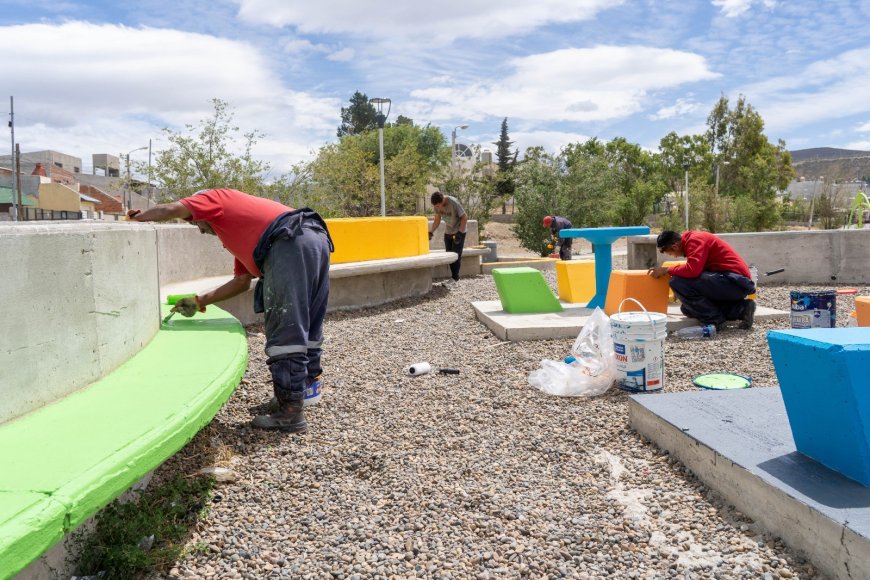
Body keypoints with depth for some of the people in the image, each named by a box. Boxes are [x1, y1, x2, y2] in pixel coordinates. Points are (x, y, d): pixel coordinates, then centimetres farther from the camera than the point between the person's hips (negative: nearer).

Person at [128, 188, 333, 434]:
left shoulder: (216, 198, 20)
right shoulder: (239, 232, 38)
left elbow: (172, 210, 7)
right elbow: (242, 281, 34)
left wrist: (138, 217, 26)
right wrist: (200, 301, 39)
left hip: (291, 244, -9)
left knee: (285, 333, -7)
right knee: (307, 327, 19)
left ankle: (291, 414, -5)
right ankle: (305, 386, 30)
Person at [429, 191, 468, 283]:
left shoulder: (454, 203, -28)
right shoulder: (437, 204, -11)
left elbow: (465, 217, -20)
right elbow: (437, 219, 1)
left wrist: (459, 233, -25)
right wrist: (431, 232, -10)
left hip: (459, 232, -6)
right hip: (448, 232, 6)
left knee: (456, 255, -10)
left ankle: (454, 278, -6)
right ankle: (454, 277, 11)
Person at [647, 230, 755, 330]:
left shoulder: (695, 240, -12)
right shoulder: (692, 239, 18)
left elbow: (693, 270, -27)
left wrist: (667, 270, -13)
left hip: (734, 282, -11)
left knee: (678, 282, -20)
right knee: (687, 307, 16)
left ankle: (714, 320, -10)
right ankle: (741, 309, 9)